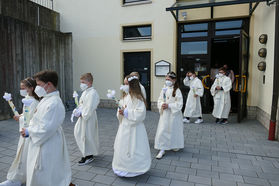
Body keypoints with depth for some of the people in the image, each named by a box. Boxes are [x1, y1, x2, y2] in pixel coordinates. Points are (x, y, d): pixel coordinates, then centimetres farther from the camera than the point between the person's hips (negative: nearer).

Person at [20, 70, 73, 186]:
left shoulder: (54, 104, -27)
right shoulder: (46, 99, 5)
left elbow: (46, 129, -27)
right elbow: (37, 120, 14)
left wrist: (29, 131, -13)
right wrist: (29, 129, -2)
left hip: (48, 147, -10)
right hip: (41, 144, 10)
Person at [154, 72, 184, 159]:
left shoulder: (177, 90, -12)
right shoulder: (164, 89, 2)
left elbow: (179, 104, -14)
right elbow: (160, 100, 6)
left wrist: (169, 105, -21)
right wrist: (161, 105, -15)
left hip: (174, 114, -3)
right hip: (164, 114, 4)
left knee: (174, 130, 13)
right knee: (162, 131, 1)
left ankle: (175, 145, 38)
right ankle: (162, 149, 10)